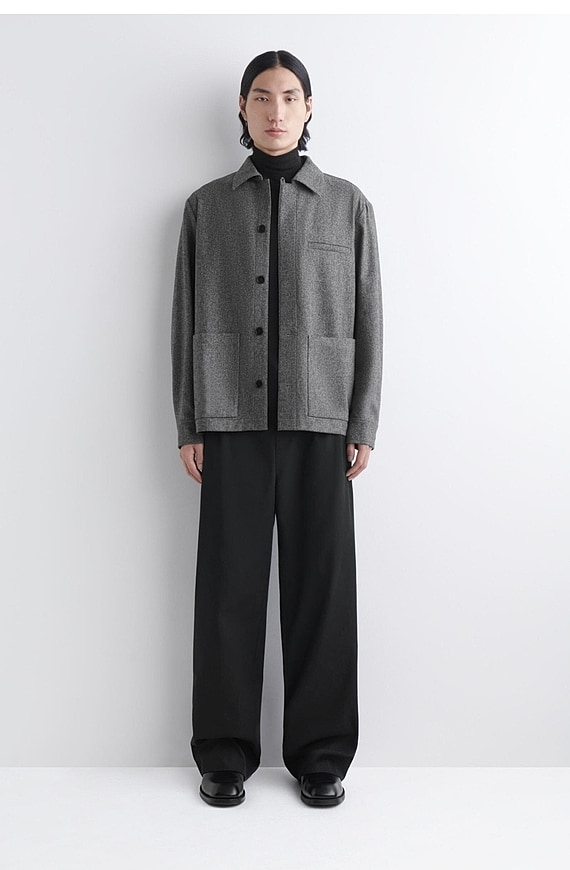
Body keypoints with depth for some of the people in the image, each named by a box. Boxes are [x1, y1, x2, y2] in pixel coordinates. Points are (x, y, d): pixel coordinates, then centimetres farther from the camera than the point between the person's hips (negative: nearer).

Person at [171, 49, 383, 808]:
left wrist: (364, 426, 0)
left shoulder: (348, 205, 10)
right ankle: (225, 752, 14)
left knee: (320, 585, 2)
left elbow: (367, 320, 7)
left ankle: (321, 753, 14)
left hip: (319, 423, 0)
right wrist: (187, 426, 2)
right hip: (231, 423, 1)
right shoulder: (205, 206, 11)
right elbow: (186, 320, 8)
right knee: (229, 584, 1)